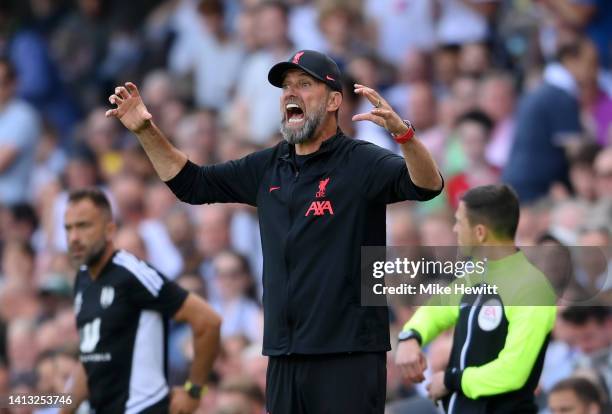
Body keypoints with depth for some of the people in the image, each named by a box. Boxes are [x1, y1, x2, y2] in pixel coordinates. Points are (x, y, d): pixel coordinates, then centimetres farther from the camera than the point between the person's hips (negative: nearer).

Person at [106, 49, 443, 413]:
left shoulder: (361, 162, -6)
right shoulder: (268, 167, 13)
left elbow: (427, 186, -22)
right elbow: (192, 184, 23)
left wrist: (402, 132, -41)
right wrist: (146, 131, 12)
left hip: (348, 354, -7)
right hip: (284, 354, 7)